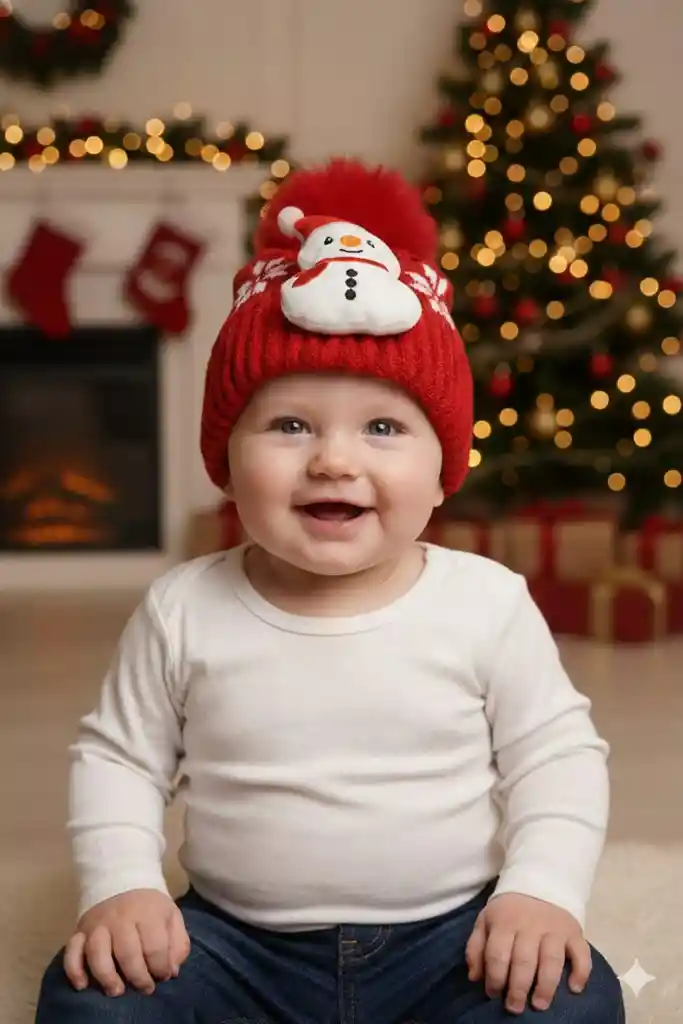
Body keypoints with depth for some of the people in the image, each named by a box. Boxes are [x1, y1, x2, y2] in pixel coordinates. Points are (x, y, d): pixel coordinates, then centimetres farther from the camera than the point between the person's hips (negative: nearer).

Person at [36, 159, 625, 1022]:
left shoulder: (488, 603, -8)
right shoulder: (184, 613, -6)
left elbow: (556, 756, -2)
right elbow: (116, 757, 3)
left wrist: (542, 889, -15)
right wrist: (120, 884, -11)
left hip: (448, 940, 0)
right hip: (238, 944, 1)